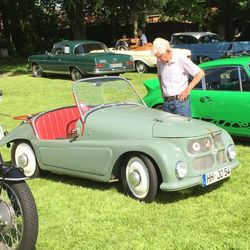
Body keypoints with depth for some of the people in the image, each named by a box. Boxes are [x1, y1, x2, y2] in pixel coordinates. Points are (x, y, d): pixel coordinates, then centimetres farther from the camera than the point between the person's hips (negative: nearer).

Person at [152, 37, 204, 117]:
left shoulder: (180, 58, -11)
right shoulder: (160, 61, 5)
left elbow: (200, 73, -7)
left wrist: (187, 90, -9)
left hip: (180, 101, -5)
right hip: (166, 102, 5)